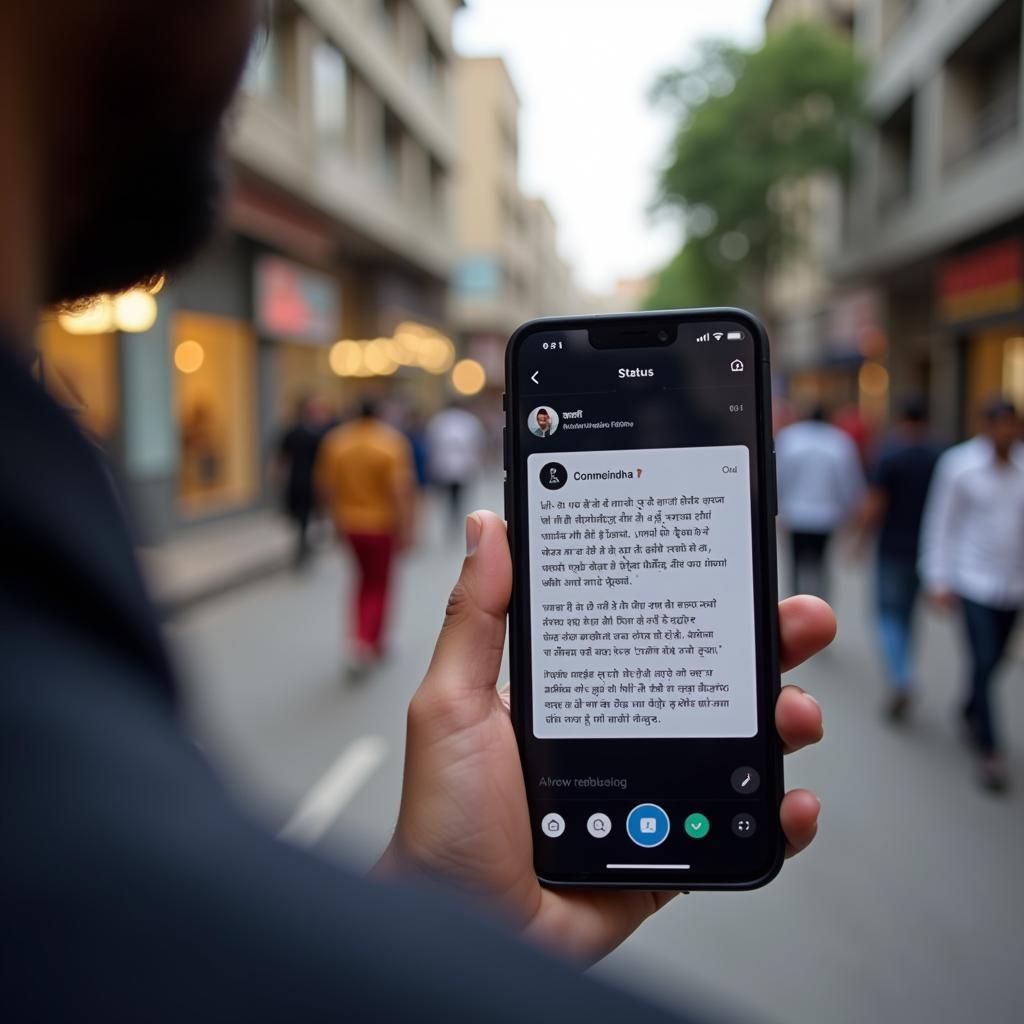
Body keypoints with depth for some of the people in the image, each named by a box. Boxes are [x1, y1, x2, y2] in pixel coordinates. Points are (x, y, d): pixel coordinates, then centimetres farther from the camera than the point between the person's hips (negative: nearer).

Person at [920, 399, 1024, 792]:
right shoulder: (959, 464, -7)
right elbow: (940, 524, -4)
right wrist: (938, 579, -8)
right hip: (974, 581, -4)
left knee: (992, 662, 14)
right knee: (984, 663, -9)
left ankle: (969, 711, 42)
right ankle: (988, 751, 1)